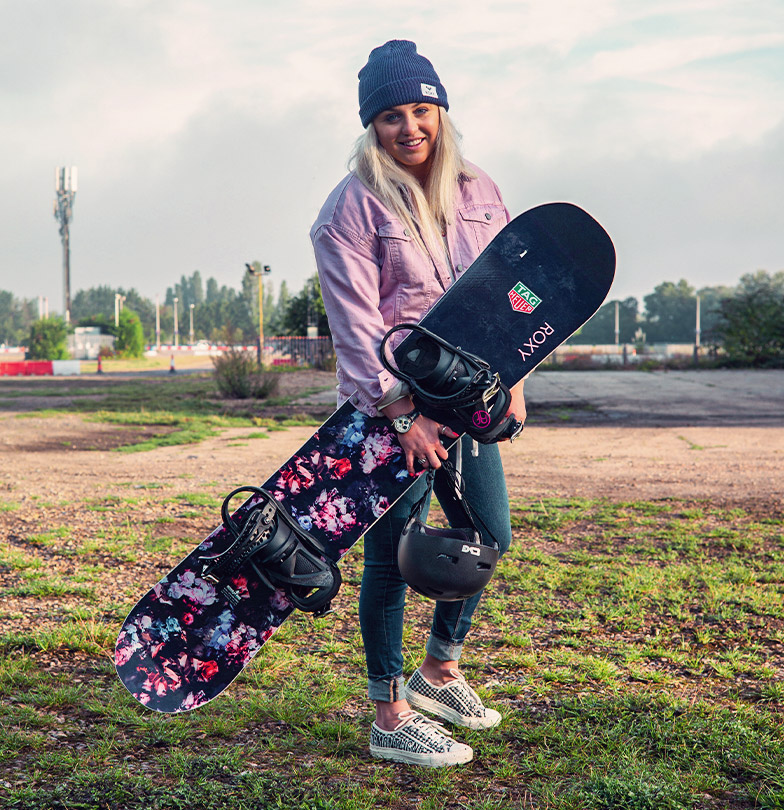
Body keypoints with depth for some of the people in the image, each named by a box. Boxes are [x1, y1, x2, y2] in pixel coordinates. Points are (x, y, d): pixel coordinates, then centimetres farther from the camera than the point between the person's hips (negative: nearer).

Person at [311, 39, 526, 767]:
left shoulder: (479, 193, 9)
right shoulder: (353, 207, -9)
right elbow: (357, 325, -14)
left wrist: (511, 381, 6)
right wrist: (401, 413, -20)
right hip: (389, 406, -6)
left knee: (490, 536, 12)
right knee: (392, 555, 0)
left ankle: (439, 670, 34)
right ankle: (389, 717, 12)